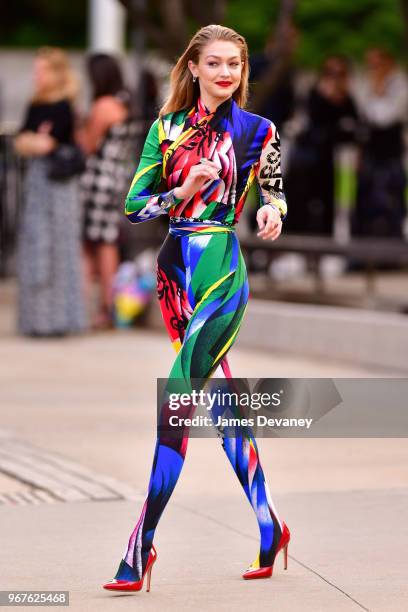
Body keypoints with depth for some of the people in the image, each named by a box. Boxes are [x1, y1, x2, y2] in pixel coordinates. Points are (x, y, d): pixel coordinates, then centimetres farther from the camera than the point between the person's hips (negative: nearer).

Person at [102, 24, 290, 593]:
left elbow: (274, 188, 16)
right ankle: (269, 528, 20)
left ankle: (141, 546, -13)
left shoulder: (257, 130, 1)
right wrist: (183, 191, -12)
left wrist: (273, 210, -7)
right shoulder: (167, 127, 8)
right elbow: (134, 205, 5)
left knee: (176, 401, -13)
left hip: (221, 270, -5)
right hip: (176, 267, 5)